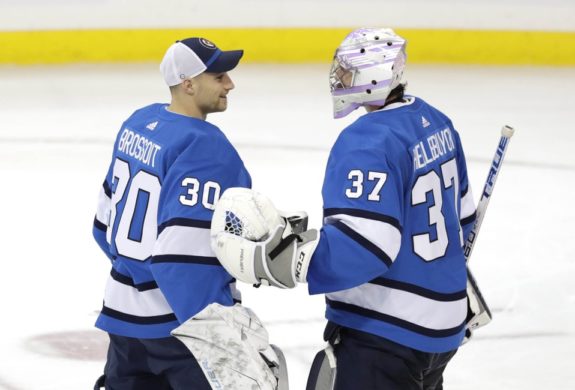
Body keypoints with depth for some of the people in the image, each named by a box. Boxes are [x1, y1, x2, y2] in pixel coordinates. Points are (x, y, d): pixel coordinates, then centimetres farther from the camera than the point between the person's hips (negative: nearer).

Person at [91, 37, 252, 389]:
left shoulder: (139, 123, 6)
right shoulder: (205, 147, -21)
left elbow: (109, 216, 16)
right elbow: (188, 254, -26)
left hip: (124, 307, 9)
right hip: (177, 319, -9)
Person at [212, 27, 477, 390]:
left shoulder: (369, 142, -21)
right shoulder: (435, 122, 8)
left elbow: (361, 247, -29)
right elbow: (459, 214, 20)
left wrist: (269, 257, -32)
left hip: (385, 335, -10)